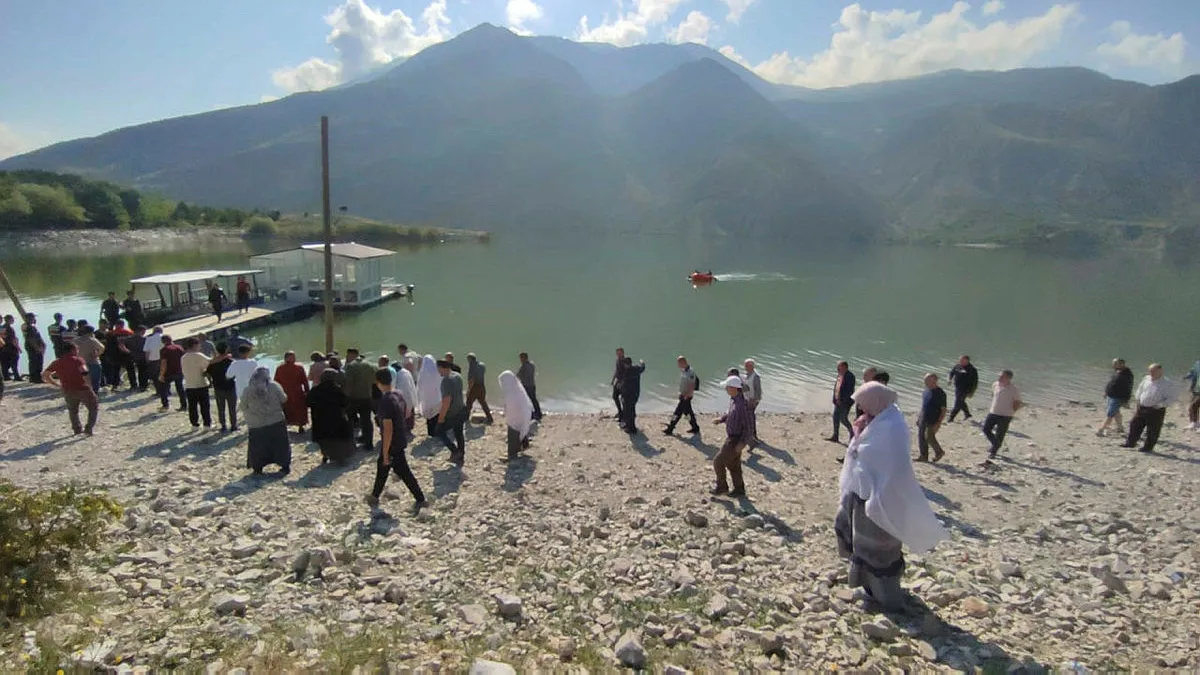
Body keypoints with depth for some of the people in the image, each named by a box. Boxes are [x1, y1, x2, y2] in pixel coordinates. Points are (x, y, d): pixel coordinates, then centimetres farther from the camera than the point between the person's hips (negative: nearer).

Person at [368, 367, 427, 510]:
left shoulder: (385, 401, -27)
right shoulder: (399, 394, 0)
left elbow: (388, 429, -27)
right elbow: (406, 414, 15)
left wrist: (385, 453, -22)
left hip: (392, 444, -9)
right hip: (401, 439, 9)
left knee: (403, 471, 6)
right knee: (382, 467, 20)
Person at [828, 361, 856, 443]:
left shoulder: (849, 376, -16)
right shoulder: (839, 375, 12)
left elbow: (849, 390, -21)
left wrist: (843, 400, -23)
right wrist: (835, 399, 14)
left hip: (845, 402, -9)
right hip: (838, 401, 9)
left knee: (843, 419, -4)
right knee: (835, 418, 9)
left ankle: (852, 433, 16)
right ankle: (835, 436, 15)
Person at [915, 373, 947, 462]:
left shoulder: (940, 394, -16)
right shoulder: (927, 390, 7)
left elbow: (943, 410, -15)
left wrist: (939, 423, -19)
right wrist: (919, 415, 18)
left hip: (933, 421, -8)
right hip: (923, 419, 8)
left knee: (929, 438, -5)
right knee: (921, 436, 8)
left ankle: (939, 452, 18)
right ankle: (923, 456, 18)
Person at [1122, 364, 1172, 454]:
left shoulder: (1166, 384, -11)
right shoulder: (1146, 379, 5)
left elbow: (1169, 399, -10)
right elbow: (1140, 389, 22)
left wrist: (1160, 405, -23)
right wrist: (1138, 399, 8)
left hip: (1156, 411, -6)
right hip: (1142, 407, 6)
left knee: (1152, 431, 4)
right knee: (1134, 424, 11)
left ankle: (1148, 447, 17)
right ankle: (1130, 442, 24)